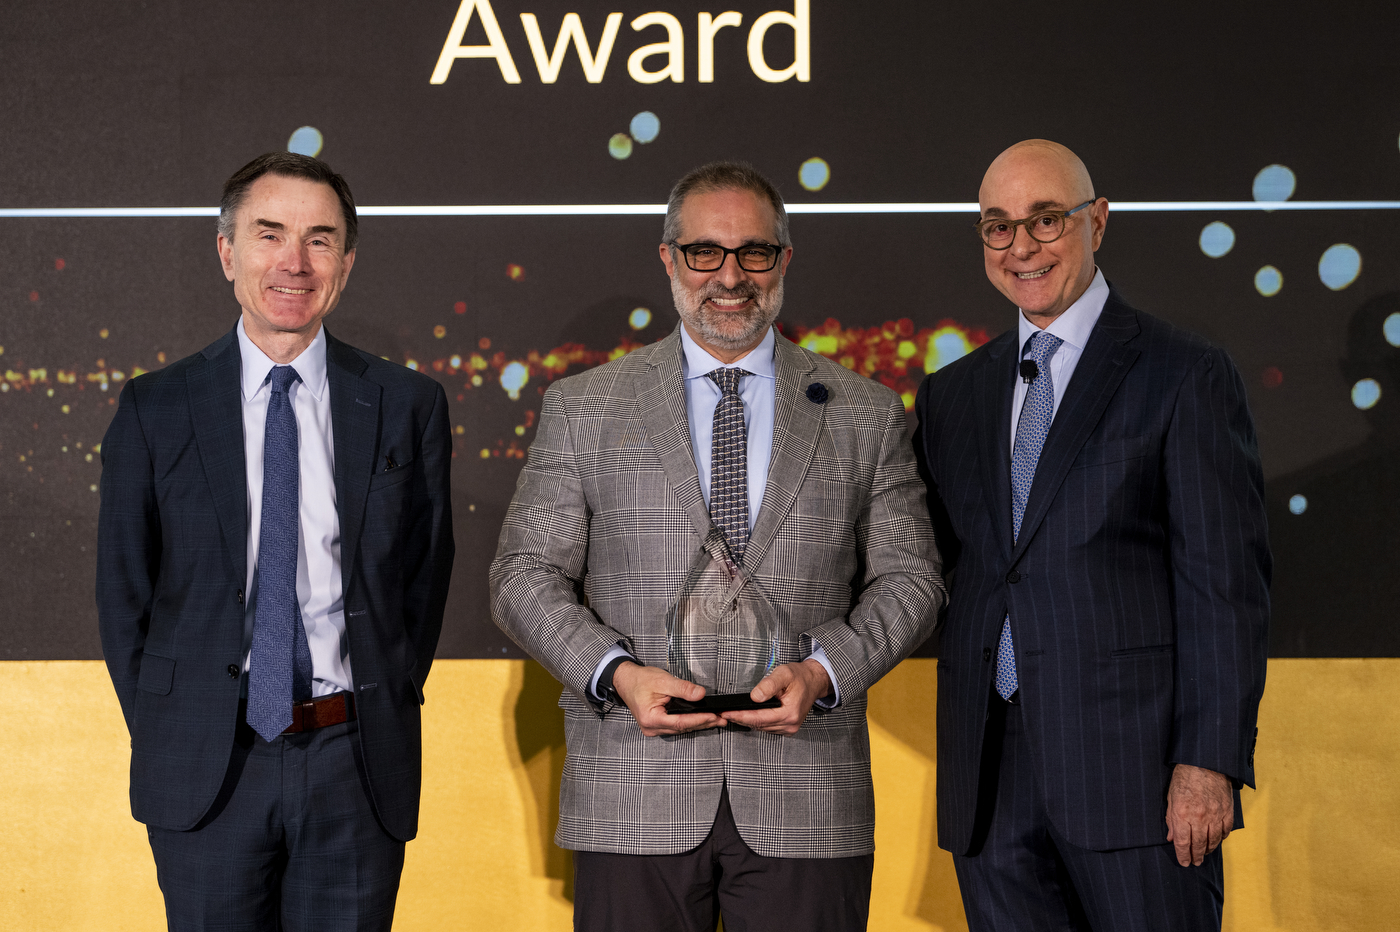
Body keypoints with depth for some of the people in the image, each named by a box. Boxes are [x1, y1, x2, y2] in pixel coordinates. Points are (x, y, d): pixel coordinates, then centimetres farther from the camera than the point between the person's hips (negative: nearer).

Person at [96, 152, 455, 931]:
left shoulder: (409, 406, 2)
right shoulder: (156, 411, 1)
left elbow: (426, 574, 7)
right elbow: (124, 590, 6)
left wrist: (386, 713, 2)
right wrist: (163, 736, 2)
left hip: (358, 767, 0)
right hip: (206, 771, 0)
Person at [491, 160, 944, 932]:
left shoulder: (865, 418, 10)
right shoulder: (583, 410, 8)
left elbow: (908, 578, 9)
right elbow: (525, 576, 5)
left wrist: (821, 671, -9)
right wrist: (616, 673, -11)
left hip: (805, 803, 1)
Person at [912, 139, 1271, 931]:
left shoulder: (1186, 376, 0)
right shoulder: (952, 395, 16)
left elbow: (1226, 583, -6)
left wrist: (1209, 762, -13)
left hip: (1132, 759, -4)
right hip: (992, 781, 5)